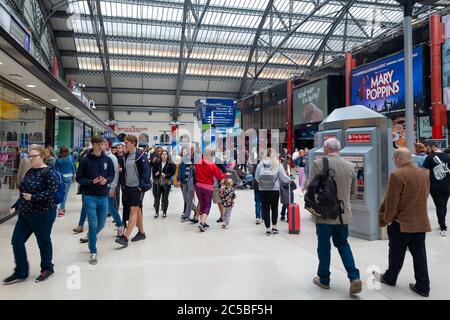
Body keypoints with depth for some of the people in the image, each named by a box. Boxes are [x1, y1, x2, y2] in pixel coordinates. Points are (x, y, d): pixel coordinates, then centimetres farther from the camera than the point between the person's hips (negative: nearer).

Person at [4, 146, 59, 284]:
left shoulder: (49, 173, -14)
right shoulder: (30, 172, 11)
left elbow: (52, 192, -23)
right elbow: (23, 191, 19)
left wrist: (33, 197, -27)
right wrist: (16, 205, 15)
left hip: (43, 215, -8)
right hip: (25, 214, 8)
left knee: (44, 242, 7)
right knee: (17, 241, 8)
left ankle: (47, 269, 27)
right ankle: (21, 272, 22)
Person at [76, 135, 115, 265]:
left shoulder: (107, 159, 1)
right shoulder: (85, 160, -7)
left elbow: (112, 175, 8)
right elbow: (79, 178, -4)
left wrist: (106, 180, -14)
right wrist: (92, 181, -20)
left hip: (103, 196, 4)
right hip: (89, 196, -3)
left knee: (101, 224, 13)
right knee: (93, 224, -4)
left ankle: (90, 237, 45)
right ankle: (93, 252, 11)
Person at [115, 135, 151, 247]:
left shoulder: (141, 155, -11)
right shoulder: (126, 156, 10)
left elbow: (146, 171, -13)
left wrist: (142, 186, -17)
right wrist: (124, 184, 13)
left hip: (137, 187, -7)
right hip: (128, 187, 8)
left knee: (133, 211, -8)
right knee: (137, 210, 15)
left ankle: (125, 237, -12)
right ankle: (141, 233, 26)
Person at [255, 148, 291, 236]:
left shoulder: (260, 164, 0)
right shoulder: (278, 164, -6)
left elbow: (256, 177, 6)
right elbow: (283, 177, -3)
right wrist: (289, 180, 17)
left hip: (263, 190, 1)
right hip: (274, 189, -1)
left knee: (265, 209, 7)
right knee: (274, 208, 16)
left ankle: (268, 229, 10)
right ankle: (274, 227, 18)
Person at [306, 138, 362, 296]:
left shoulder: (319, 163, -13)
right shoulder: (350, 166, 2)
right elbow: (353, 190, 12)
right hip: (343, 213, 4)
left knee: (324, 246, 10)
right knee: (343, 244, 19)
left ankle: (324, 279, 23)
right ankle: (354, 277, 7)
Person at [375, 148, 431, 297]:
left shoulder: (397, 175, -19)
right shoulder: (424, 174, 5)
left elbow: (391, 202, -17)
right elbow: (424, 197, 14)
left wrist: (385, 219, -4)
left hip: (401, 223, -6)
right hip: (421, 222, 6)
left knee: (396, 254, 11)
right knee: (419, 254, 11)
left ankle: (390, 278, 29)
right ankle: (423, 286, 16)